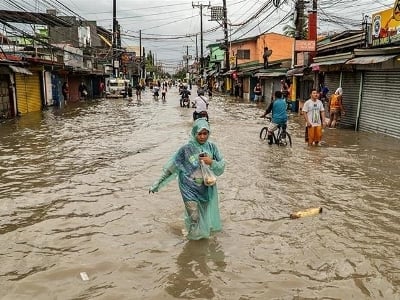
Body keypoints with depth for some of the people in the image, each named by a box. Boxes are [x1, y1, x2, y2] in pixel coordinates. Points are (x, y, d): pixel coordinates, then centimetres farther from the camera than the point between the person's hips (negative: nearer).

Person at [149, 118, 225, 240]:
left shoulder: (212, 147, -4)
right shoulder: (186, 149, -14)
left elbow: (221, 167, 0)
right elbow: (170, 167, -8)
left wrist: (211, 162, -20)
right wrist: (157, 184, -6)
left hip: (207, 188, 4)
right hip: (190, 189, -3)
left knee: (206, 214, 17)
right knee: (194, 217, -3)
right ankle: (195, 235, 27)